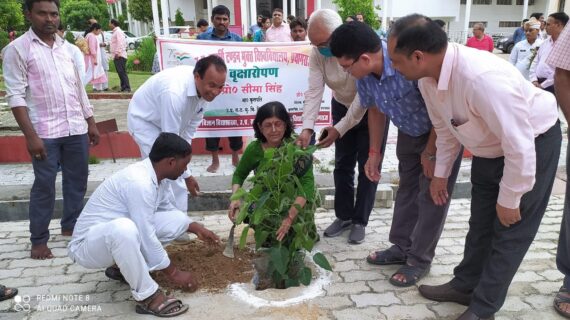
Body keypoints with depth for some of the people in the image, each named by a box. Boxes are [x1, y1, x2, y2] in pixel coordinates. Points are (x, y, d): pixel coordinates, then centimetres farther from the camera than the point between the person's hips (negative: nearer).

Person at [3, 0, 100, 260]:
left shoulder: (65, 47, 13)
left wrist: (91, 122, 14)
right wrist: (30, 135, -17)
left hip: (76, 129, 5)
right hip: (45, 132, -5)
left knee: (77, 181, 12)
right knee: (44, 186, 1)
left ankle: (71, 226, 29)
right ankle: (39, 240, 15)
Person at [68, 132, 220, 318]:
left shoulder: (155, 174, -3)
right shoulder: (139, 183, -30)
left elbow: (166, 208, 17)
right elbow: (146, 238, -27)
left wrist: (195, 227, 8)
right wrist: (172, 273, -16)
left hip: (115, 236, 9)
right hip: (87, 245, -8)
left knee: (178, 219, -1)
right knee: (123, 228, -41)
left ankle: (125, 266, 9)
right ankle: (147, 296, -22)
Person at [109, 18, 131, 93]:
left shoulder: (118, 31, -8)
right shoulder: (115, 32, 23)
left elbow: (120, 43, -18)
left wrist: (118, 53, -22)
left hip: (119, 56, -10)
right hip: (116, 56, 10)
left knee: (122, 72, -13)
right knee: (120, 72, 8)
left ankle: (127, 88, -14)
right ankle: (123, 87, 9)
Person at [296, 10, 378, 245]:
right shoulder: (317, 52, -18)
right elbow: (314, 91, -21)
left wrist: (339, 129, -33)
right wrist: (307, 128, -33)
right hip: (342, 106, 5)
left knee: (367, 166, 1)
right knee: (343, 164, 9)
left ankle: (360, 221, 13)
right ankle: (344, 216, 23)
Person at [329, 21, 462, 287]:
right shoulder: (363, 73, -18)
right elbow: (375, 110, 2)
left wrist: (430, 153, -18)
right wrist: (374, 152, 3)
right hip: (410, 131, 7)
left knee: (432, 194, -1)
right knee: (406, 188, 15)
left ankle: (420, 259, 14)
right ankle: (401, 247, 30)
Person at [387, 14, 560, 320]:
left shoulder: (483, 78, -42)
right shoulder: (428, 76, -16)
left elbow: (519, 146, -34)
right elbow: (445, 128, 2)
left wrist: (509, 200, -22)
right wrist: (440, 174, 8)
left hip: (532, 144, -7)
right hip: (489, 147, 7)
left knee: (510, 231, 3)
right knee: (481, 223, 18)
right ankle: (465, 286, 35)